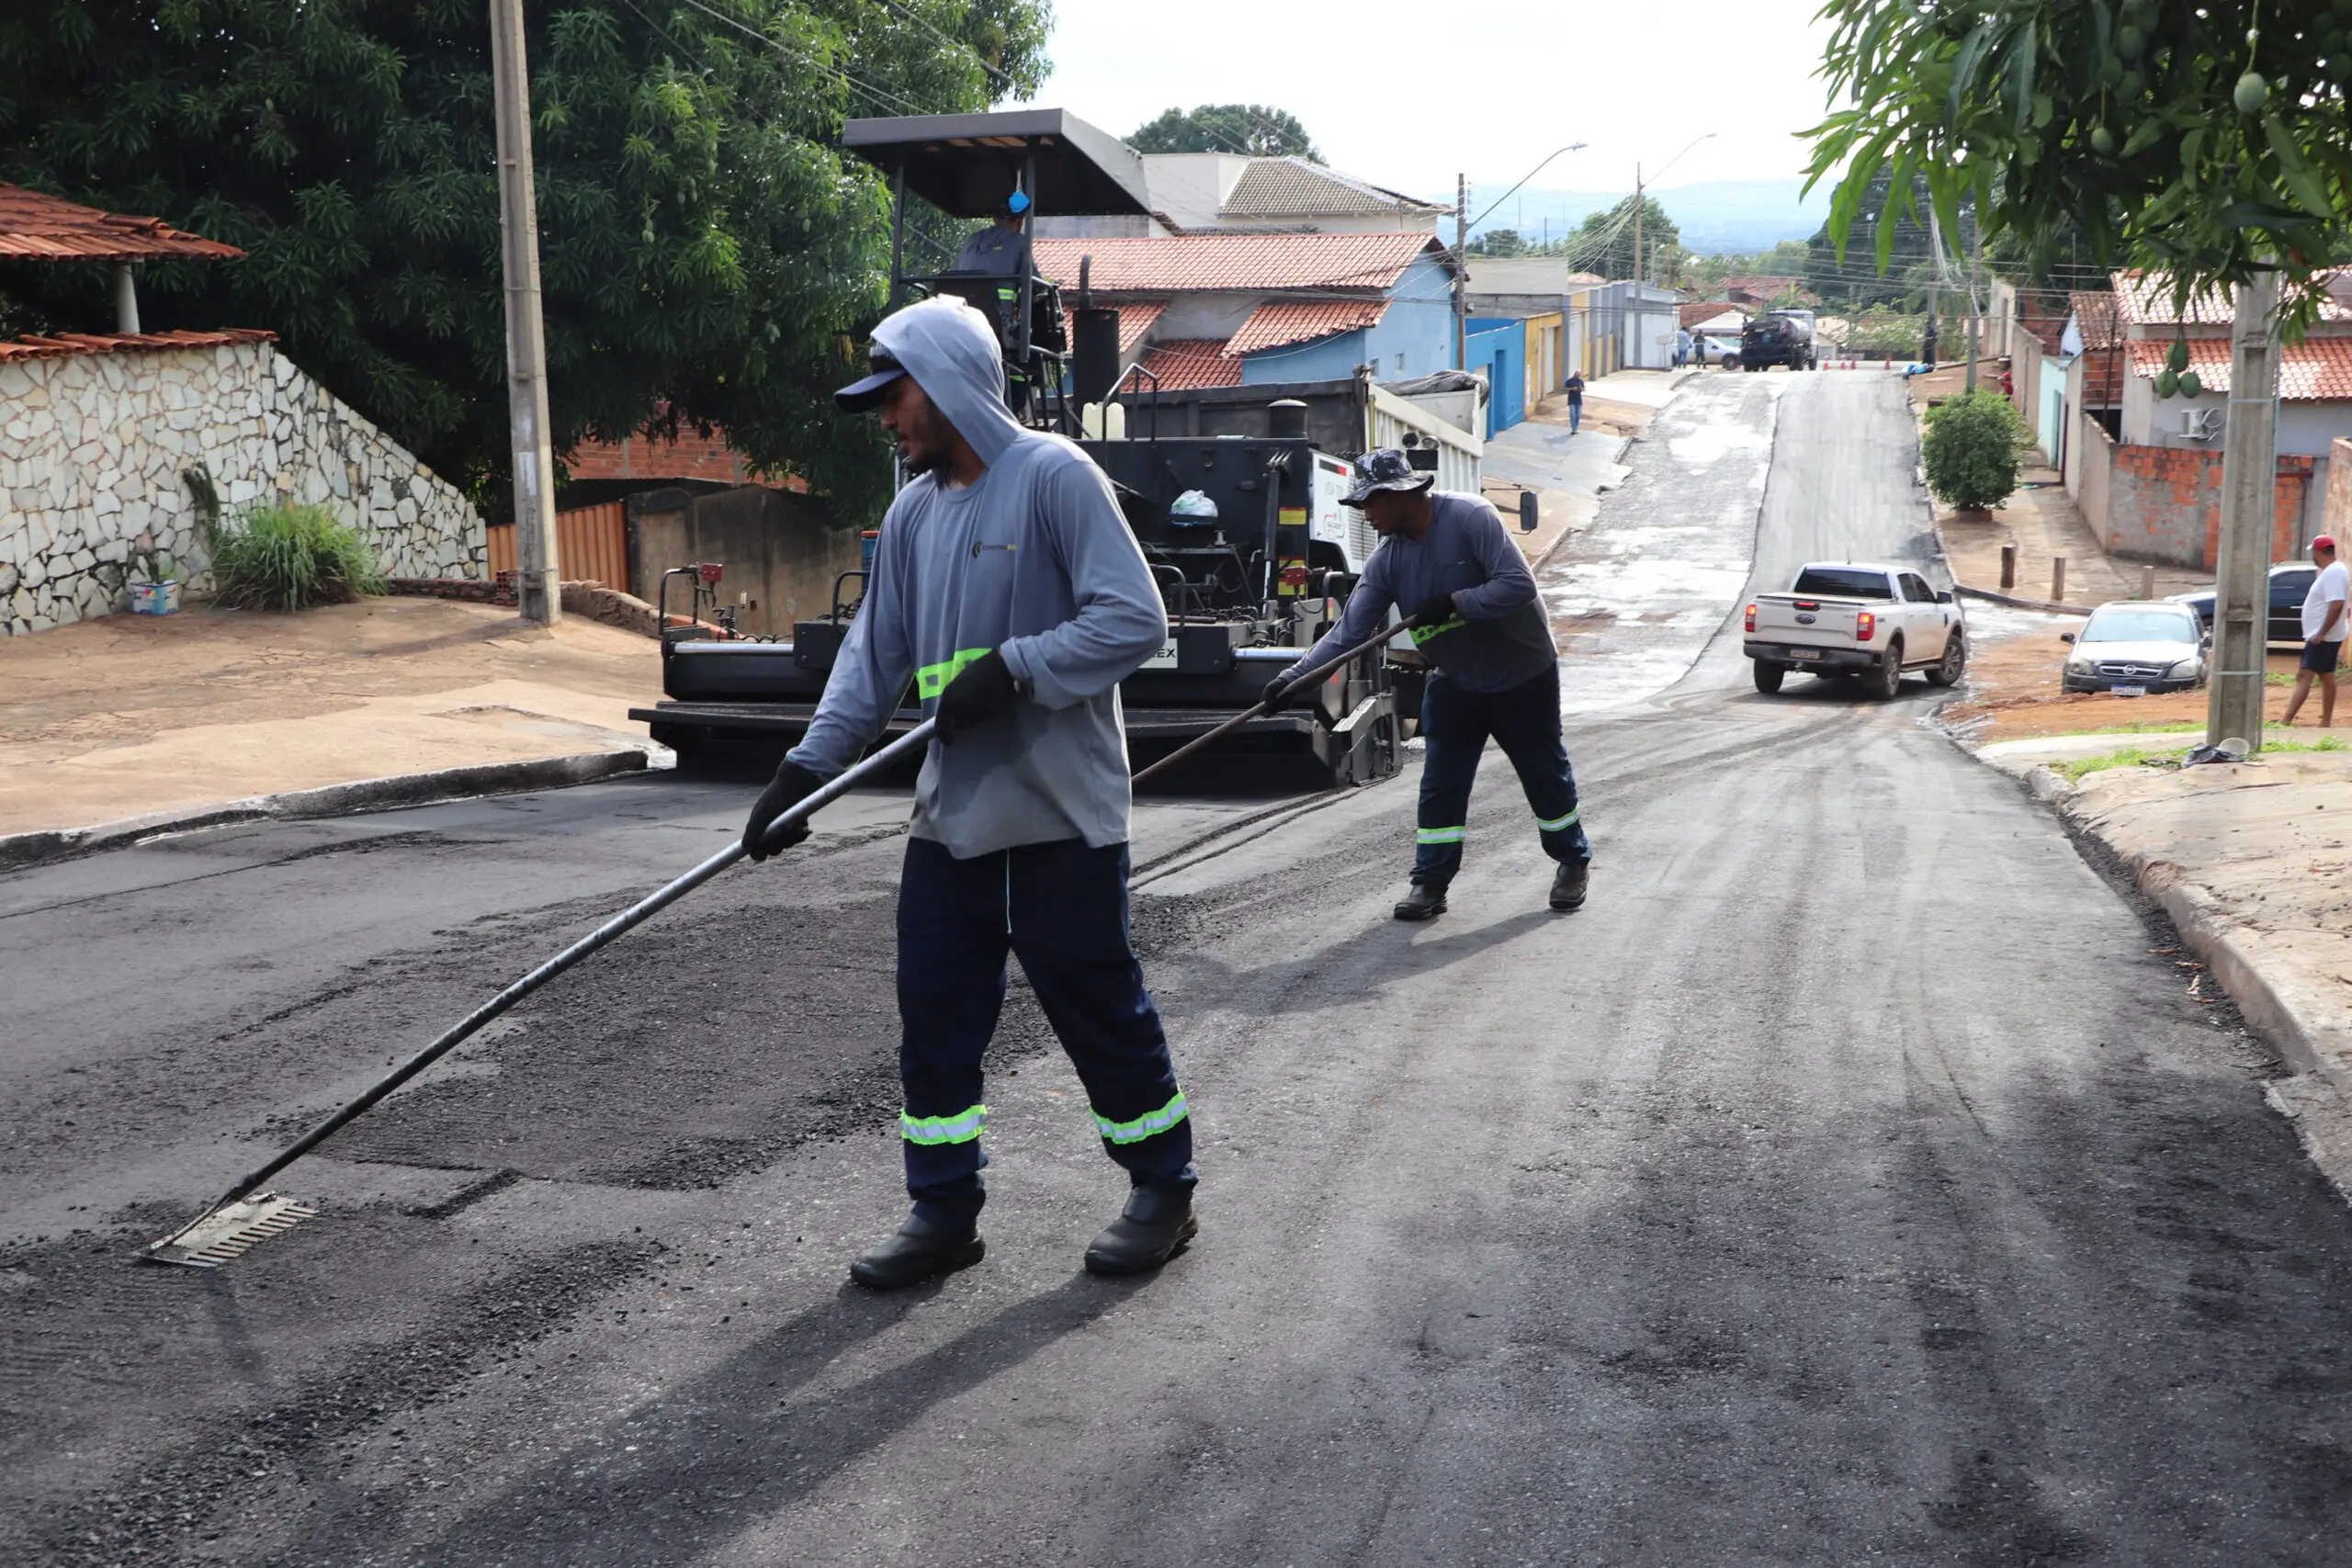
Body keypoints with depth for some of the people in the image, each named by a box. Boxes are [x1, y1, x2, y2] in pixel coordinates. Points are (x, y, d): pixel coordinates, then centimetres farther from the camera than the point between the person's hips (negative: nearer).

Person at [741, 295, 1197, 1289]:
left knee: (1096, 1001, 3)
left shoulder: (1053, 476, -10)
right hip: (952, 812, 7)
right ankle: (944, 1211, 20)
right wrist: (808, 767, 4)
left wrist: (1013, 669, -21)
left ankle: (1163, 1189, 21)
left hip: (1061, 807, -7)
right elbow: (874, 653, 13)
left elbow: (1134, 620, -16)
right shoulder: (913, 514, 12)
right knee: (934, 1011, 8)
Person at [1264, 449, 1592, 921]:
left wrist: (1453, 603, -31)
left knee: (1546, 773, 11)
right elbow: (1350, 629, -12)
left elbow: (1518, 584, -30)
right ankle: (1430, 882, 9)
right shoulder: (1387, 559, -9)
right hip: (1454, 682, 4)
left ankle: (1574, 863, 31)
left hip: (1524, 675, -4)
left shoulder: (1470, 517, -25)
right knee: (1440, 784, 0)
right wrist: (1294, 678, -21)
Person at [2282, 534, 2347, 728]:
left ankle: (2285, 722, -21)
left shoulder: (2333, 573, -19)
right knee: (2327, 677, 12)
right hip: (2323, 636, 11)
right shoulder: (2331, 571, 14)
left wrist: (2321, 633, -27)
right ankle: (2326, 722, 16)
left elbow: (2336, 605, -28)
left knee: (2303, 676, -15)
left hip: (2322, 637, -11)